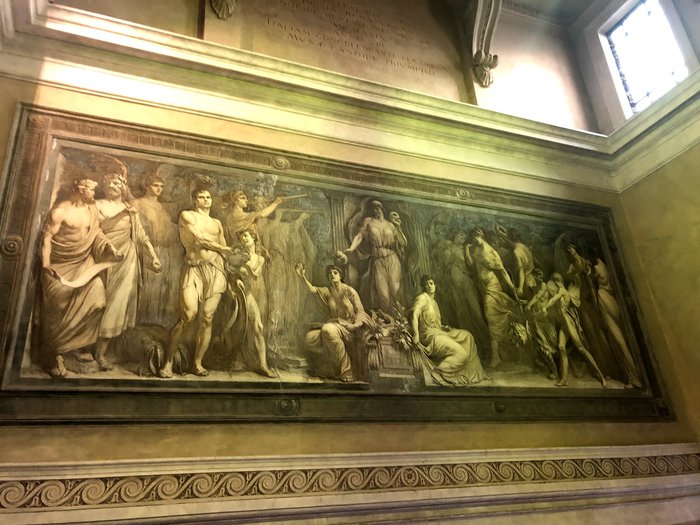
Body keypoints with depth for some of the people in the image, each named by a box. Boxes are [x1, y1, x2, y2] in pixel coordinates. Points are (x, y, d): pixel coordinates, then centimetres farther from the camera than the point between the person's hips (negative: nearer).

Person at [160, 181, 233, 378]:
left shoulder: (217, 223, 23)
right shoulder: (186, 215, 8)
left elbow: (225, 251, 24)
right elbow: (199, 239, -4)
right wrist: (221, 248, 7)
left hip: (216, 270, 4)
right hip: (194, 269, -4)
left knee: (207, 319, -2)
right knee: (187, 316, -18)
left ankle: (197, 363, 8)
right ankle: (168, 362, -5)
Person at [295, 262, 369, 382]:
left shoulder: (349, 291, 0)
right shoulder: (327, 291, 11)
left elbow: (361, 312, -3)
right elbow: (312, 289, -8)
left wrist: (354, 326, -21)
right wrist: (302, 276, -23)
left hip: (349, 330, -5)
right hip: (333, 326, 6)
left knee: (328, 329, -37)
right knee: (309, 339, -16)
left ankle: (346, 371, -26)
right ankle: (333, 366, -2)